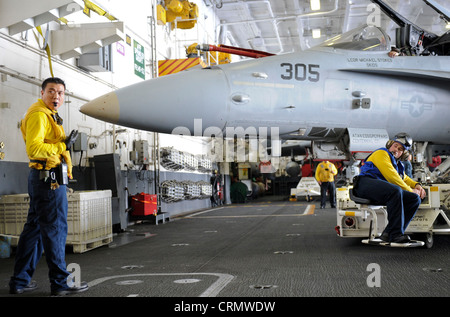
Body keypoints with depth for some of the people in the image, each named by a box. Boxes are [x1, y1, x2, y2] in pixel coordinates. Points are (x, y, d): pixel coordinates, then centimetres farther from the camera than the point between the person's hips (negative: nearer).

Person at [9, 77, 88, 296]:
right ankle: (60, 282, 3)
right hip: (49, 177, -11)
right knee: (55, 228, -5)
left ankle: (20, 281, 18)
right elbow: (34, 148, -22)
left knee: (34, 227, 12)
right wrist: (63, 146, -18)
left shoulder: (49, 115, 22)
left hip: (42, 177, 11)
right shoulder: (39, 115, -11)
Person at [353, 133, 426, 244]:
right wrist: (410, 190, -5)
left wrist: (416, 185, 20)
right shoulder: (382, 153, 4)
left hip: (384, 191, 9)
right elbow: (391, 176, -8)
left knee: (415, 199, -9)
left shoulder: (398, 164, 32)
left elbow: (405, 178, 44)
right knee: (395, 191, -38)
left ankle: (388, 234, -18)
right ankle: (395, 234, -37)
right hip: (367, 183, -9)